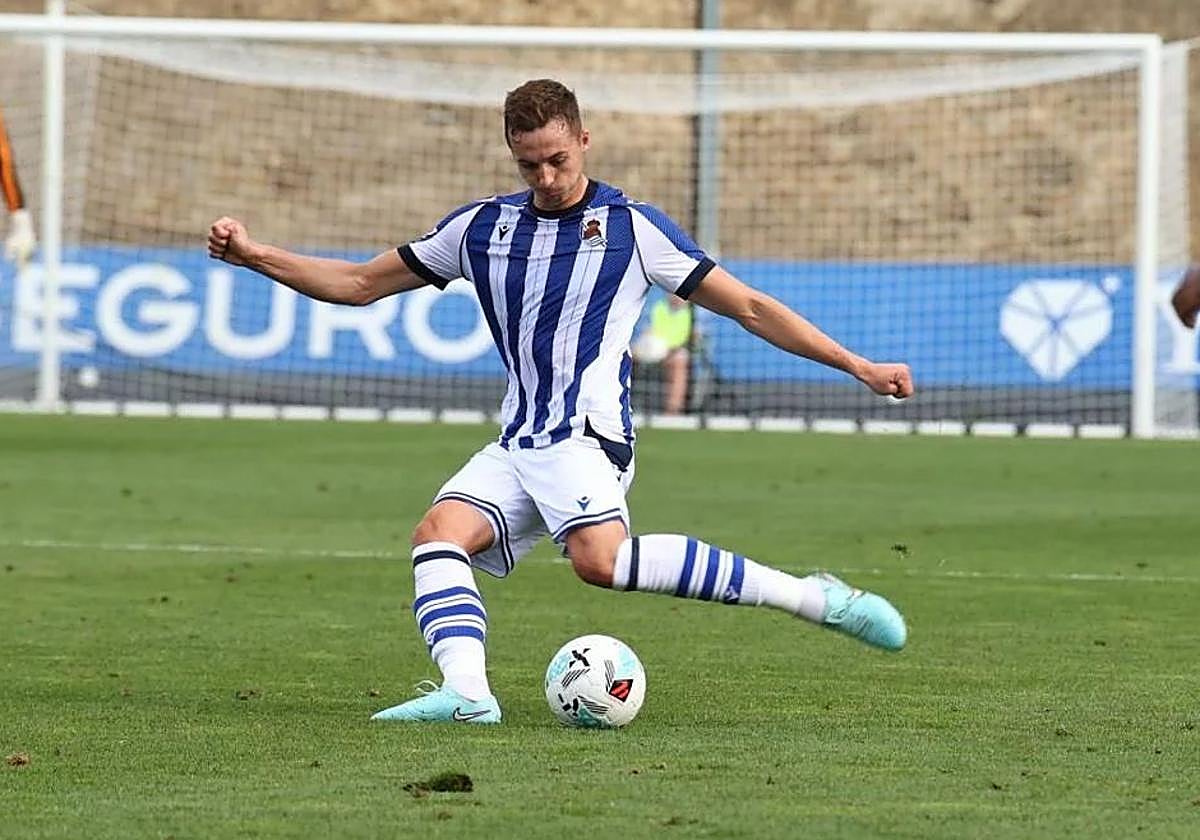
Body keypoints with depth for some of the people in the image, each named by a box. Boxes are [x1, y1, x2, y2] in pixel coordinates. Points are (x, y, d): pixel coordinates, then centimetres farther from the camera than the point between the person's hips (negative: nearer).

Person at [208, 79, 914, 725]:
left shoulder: (633, 227, 3)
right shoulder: (483, 227, 15)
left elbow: (750, 308, 6)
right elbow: (360, 284, 22)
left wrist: (859, 367, 1)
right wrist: (253, 255, 11)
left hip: (587, 437, -6)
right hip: (517, 445, 6)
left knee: (600, 557, -33)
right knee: (441, 534, -21)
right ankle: (466, 691, -38)